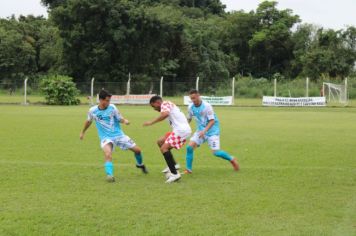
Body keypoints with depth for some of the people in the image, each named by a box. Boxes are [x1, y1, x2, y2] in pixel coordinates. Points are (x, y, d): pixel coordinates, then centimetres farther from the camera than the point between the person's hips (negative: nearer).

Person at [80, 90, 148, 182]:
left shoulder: (112, 107, -7)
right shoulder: (92, 111, -6)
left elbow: (120, 119, 0)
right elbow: (88, 121, 14)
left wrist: (125, 121, -23)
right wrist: (83, 132, 27)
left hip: (118, 134, 2)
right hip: (105, 137, -2)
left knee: (137, 149, 5)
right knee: (108, 155, -34)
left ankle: (140, 164, 35)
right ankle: (109, 175, -33)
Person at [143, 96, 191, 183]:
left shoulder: (165, 104, -3)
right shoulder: (169, 105, 27)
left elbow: (165, 114, -24)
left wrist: (151, 122, -20)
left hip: (181, 130, -10)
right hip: (183, 129, 10)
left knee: (164, 148, -13)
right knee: (160, 142, 17)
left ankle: (175, 174, -17)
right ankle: (173, 167, 13)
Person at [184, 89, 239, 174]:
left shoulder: (207, 106, -20)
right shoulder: (191, 107, -3)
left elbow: (212, 121, -22)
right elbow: (189, 119, 13)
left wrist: (204, 131, -33)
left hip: (212, 131, -5)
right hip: (200, 130, 5)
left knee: (215, 152, -12)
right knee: (190, 146, -12)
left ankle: (232, 159, 16)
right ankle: (188, 169, 0)